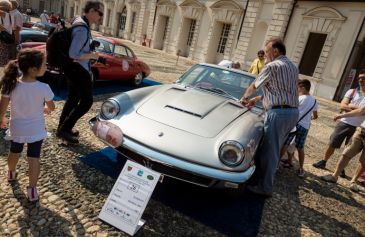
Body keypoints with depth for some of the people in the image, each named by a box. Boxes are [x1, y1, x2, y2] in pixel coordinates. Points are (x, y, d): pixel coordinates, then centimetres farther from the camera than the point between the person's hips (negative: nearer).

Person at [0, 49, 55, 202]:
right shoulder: (44, 88, -21)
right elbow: (51, 107, -5)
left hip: (17, 128, 3)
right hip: (36, 130, -3)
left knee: (14, 153, 27)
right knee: (34, 158, 8)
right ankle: (32, 189, 9)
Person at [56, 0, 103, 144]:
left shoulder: (78, 22, 9)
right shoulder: (83, 29, -23)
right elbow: (73, 54, -26)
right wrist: (92, 55, -15)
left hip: (74, 68, 10)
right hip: (79, 69, -10)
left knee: (73, 98, 19)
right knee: (87, 101, -2)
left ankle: (62, 128, 30)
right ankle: (64, 129, 5)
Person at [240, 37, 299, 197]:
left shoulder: (272, 66, -7)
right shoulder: (293, 67, 17)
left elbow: (254, 86, 4)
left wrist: (244, 97, 23)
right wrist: (257, 99, 26)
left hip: (278, 113, -9)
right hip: (293, 112, 9)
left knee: (269, 152, 0)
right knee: (273, 150, 17)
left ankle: (265, 187, 10)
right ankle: (262, 176, 30)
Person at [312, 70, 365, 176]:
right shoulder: (352, 91, 3)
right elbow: (342, 106, -8)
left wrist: (351, 106, -15)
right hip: (344, 123, 1)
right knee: (332, 144, 8)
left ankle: (342, 168, 25)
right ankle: (323, 162, 25)